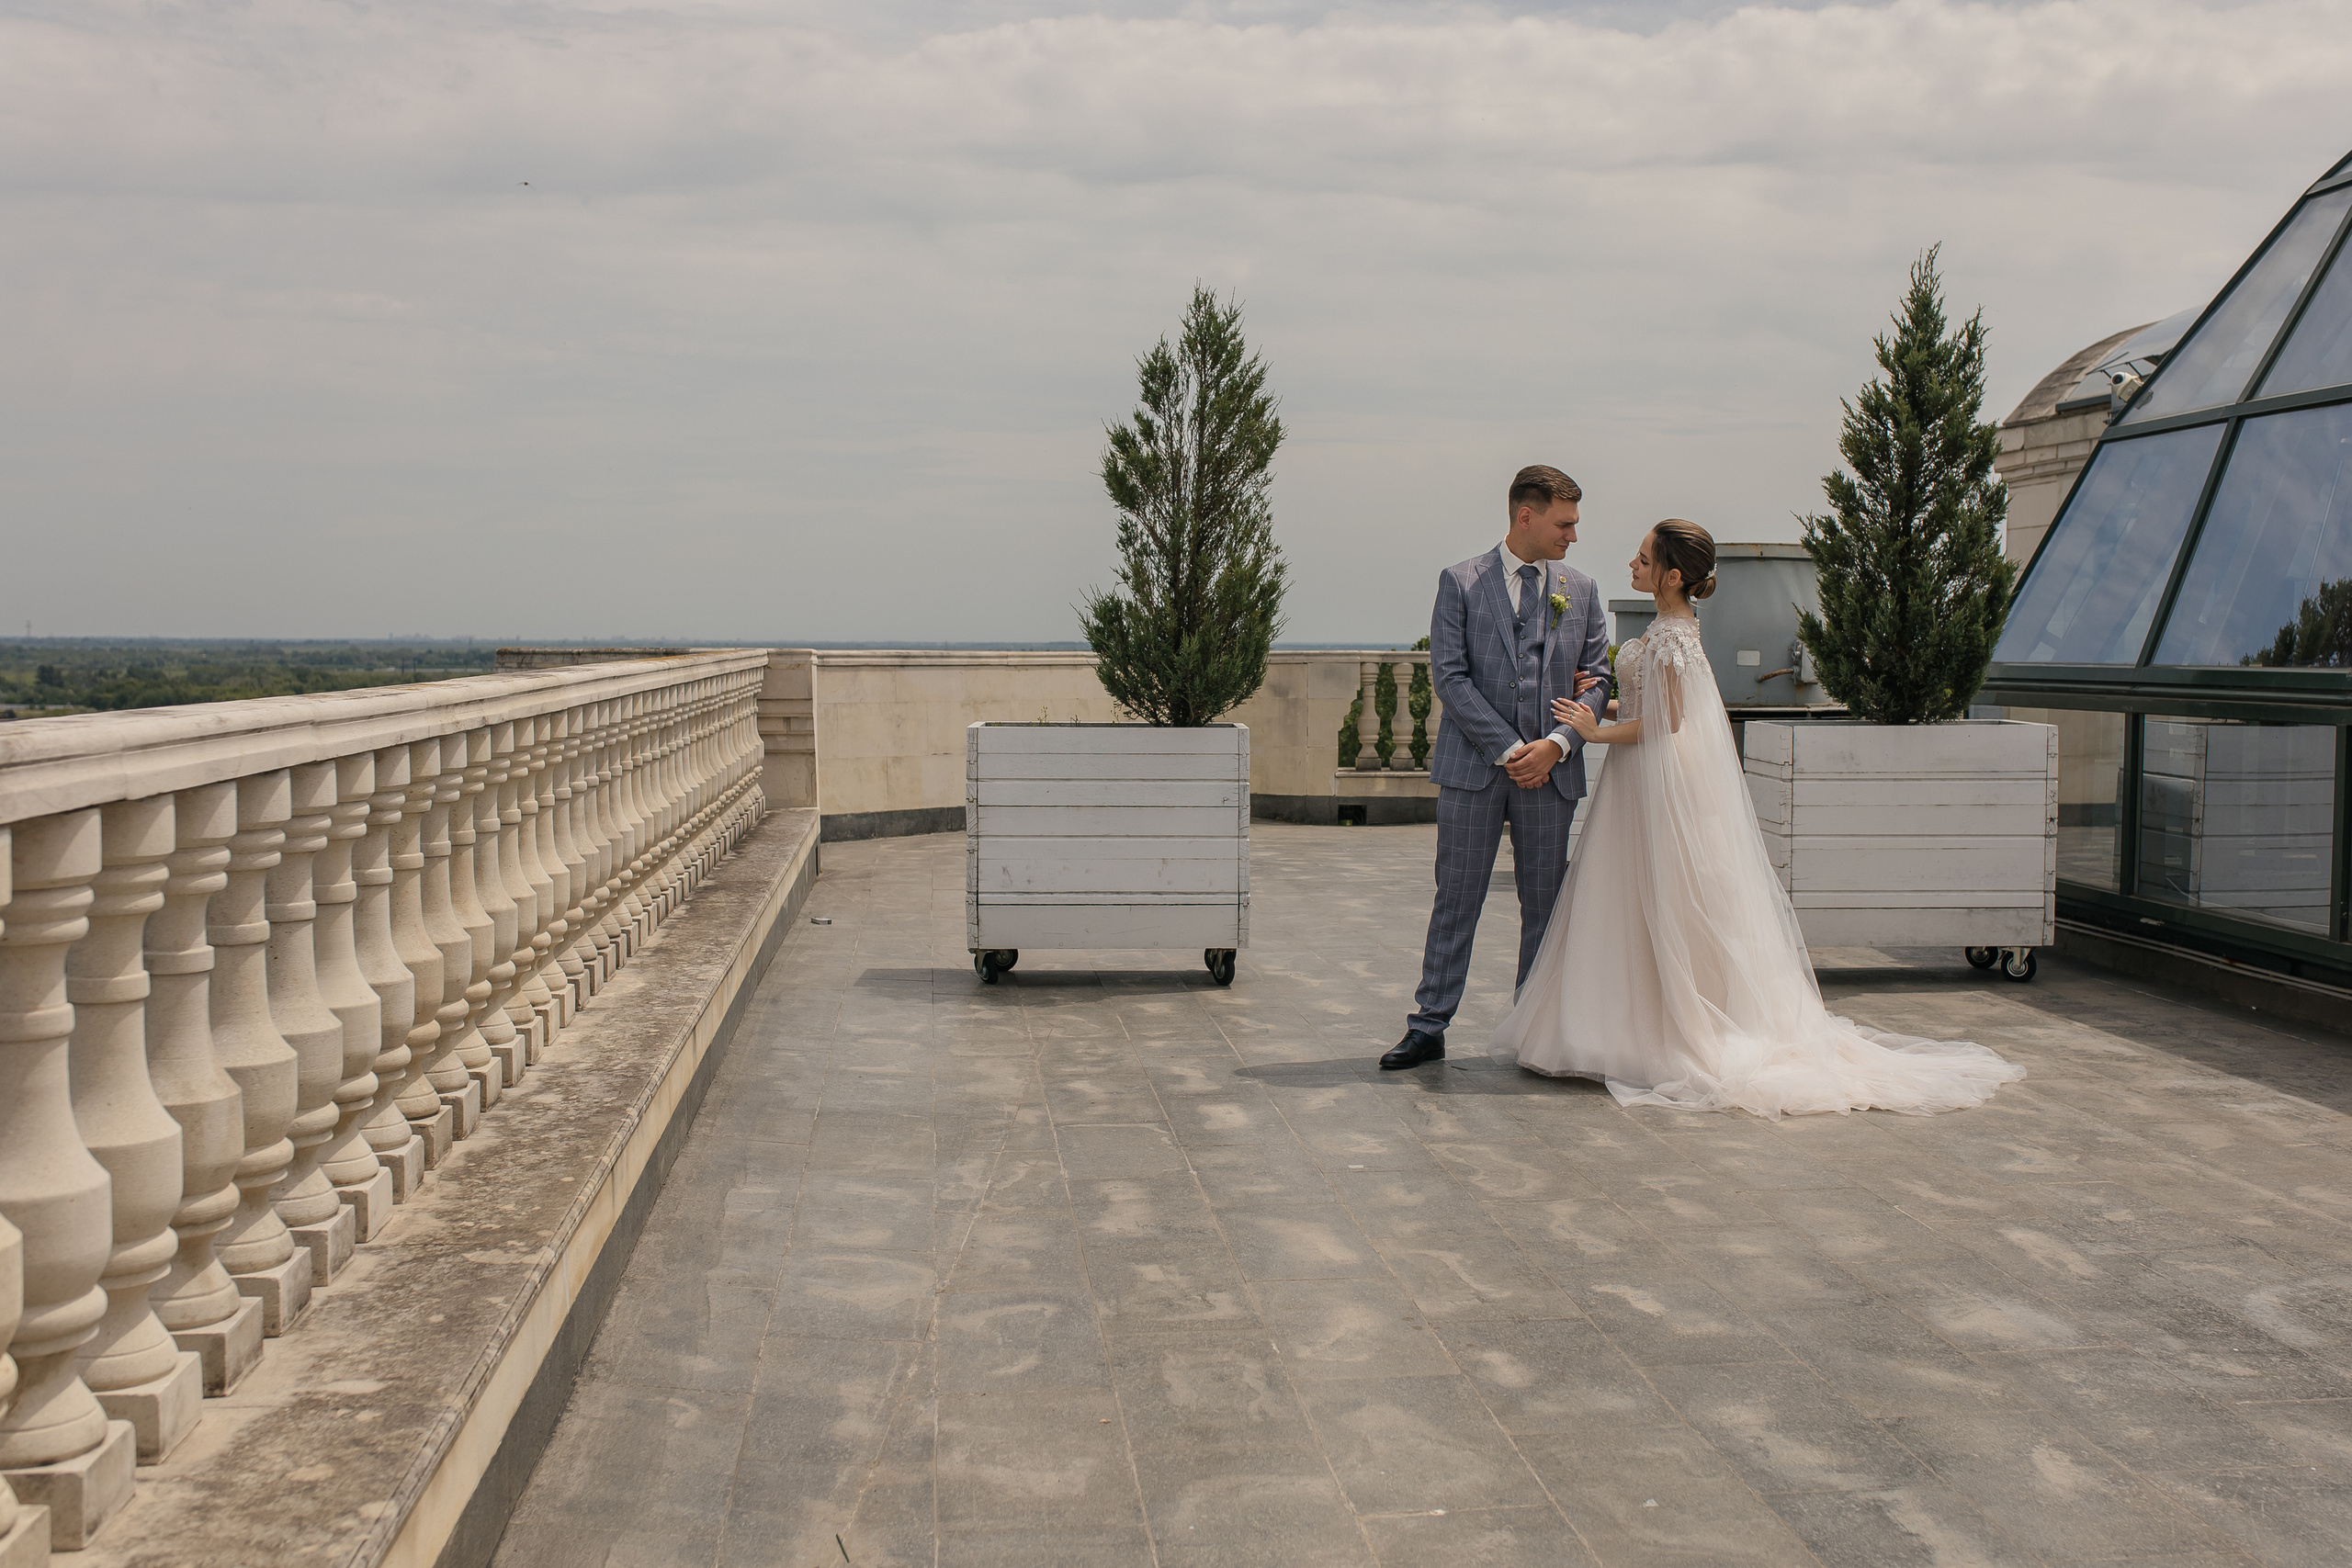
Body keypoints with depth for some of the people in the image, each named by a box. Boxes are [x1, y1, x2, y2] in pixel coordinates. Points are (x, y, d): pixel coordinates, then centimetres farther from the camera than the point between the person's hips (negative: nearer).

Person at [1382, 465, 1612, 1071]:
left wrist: (1556, 743, -9)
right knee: (1456, 900, 2)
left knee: (1544, 903, 7)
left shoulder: (1581, 590, 10)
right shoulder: (1460, 582, -1)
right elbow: (1449, 675, -7)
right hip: (1474, 767, -3)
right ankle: (1429, 1027, 10)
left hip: (1552, 771, 3)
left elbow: (1598, 676, 8)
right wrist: (1508, 749, -13)